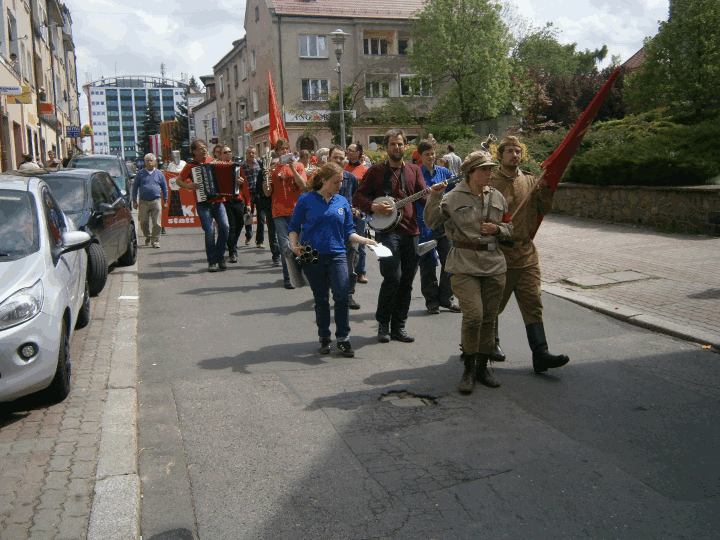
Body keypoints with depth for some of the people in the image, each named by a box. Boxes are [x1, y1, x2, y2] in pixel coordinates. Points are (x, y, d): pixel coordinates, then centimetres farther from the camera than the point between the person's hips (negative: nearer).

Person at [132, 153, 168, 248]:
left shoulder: (159, 173, 11)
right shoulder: (141, 173, 9)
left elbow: (164, 188, 16)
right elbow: (135, 187, 11)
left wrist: (165, 201, 12)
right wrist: (134, 201, 5)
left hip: (156, 202, 0)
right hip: (143, 202, 0)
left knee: (157, 223, -5)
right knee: (143, 222, 2)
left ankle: (155, 241, 3)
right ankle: (148, 237, 27)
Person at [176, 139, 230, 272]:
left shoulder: (213, 162, 11)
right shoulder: (190, 165, 2)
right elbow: (178, 180, 8)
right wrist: (187, 186, -11)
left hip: (217, 201, 3)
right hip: (202, 203, -3)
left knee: (225, 226, -13)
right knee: (209, 231, -12)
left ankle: (220, 256, 6)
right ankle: (212, 261, 3)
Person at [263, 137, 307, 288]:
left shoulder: (298, 166, 9)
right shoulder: (273, 169, 9)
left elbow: (303, 186, -6)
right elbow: (268, 193, 6)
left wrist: (292, 168, -13)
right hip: (280, 213, 0)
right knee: (285, 246, -5)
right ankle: (288, 278, 1)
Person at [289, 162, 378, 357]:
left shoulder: (342, 202, 9)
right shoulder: (306, 200, 0)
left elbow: (348, 232, 11)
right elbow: (294, 227, 4)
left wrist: (365, 240, -4)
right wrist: (294, 245, -12)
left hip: (337, 255, 1)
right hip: (312, 256, -1)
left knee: (342, 296, -12)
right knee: (321, 300, 8)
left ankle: (343, 338, 3)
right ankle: (324, 339, 23)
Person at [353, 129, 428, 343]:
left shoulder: (414, 170, 14)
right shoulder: (375, 171, 5)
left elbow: (423, 197, 6)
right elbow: (358, 196, 3)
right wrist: (374, 207, -16)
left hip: (411, 232, 4)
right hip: (387, 231, -4)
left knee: (407, 281, 6)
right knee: (393, 277, -15)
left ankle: (398, 327, 18)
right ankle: (383, 323, 4)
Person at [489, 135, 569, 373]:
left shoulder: (530, 180, 10)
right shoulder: (490, 182, -5)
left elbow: (544, 210, 8)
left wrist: (545, 191, -8)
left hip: (527, 251, 4)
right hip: (499, 252, -4)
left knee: (533, 303, 1)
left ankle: (540, 354, 0)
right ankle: (491, 343, 32)